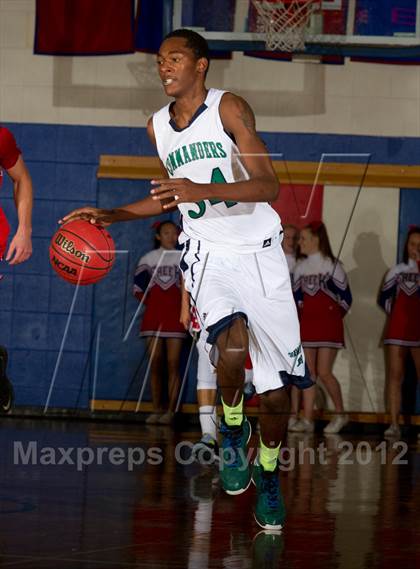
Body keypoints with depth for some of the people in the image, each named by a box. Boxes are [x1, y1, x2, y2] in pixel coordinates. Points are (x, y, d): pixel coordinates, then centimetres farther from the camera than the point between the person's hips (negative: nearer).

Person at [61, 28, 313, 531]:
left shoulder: (229, 108, -9)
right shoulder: (158, 126, 8)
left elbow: (268, 186, -17)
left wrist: (203, 190, -31)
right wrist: (109, 216, 16)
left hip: (260, 253, -2)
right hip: (207, 252, 2)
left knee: (275, 390, 0)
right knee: (231, 345, -30)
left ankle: (268, 469, 26)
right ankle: (233, 426, -1)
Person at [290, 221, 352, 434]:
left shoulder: (332, 265, -5)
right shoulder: (300, 267, 10)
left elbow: (345, 298, -2)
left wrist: (333, 317, 1)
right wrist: (301, 313, 4)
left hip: (328, 326, -5)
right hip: (307, 325, 5)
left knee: (324, 372, -11)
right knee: (309, 373, 2)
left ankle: (340, 414, 6)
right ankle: (307, 420, 2)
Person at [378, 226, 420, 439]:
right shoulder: (397, 271, 14)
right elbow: (383, 298, 18)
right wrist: (395, 312, 8)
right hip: (397, 329, 3)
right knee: (394, 375, -1)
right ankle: (394, 424, 0)